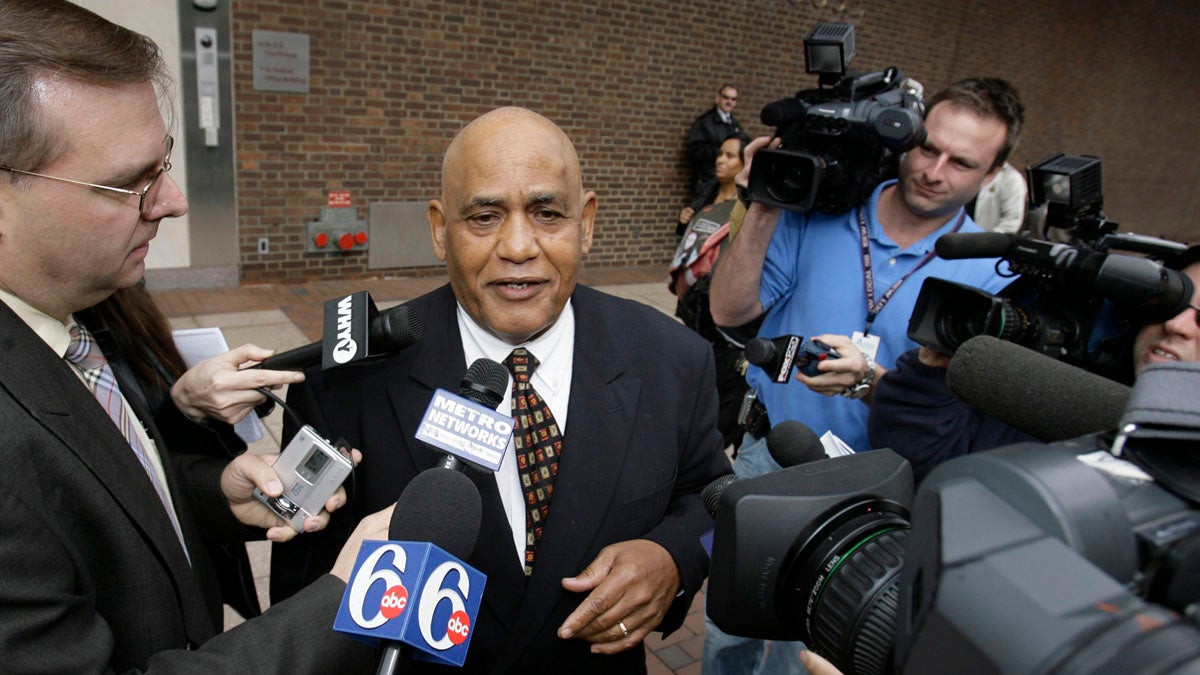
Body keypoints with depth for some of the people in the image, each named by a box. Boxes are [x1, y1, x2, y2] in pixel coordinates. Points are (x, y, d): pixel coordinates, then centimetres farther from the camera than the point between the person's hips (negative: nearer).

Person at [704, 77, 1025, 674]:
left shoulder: (988, 274, -10)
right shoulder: (820, 210, -7)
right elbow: (728, 311, -9)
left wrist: (867, 378, -32)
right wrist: (763, 211, -20)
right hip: (765, 452, 2)